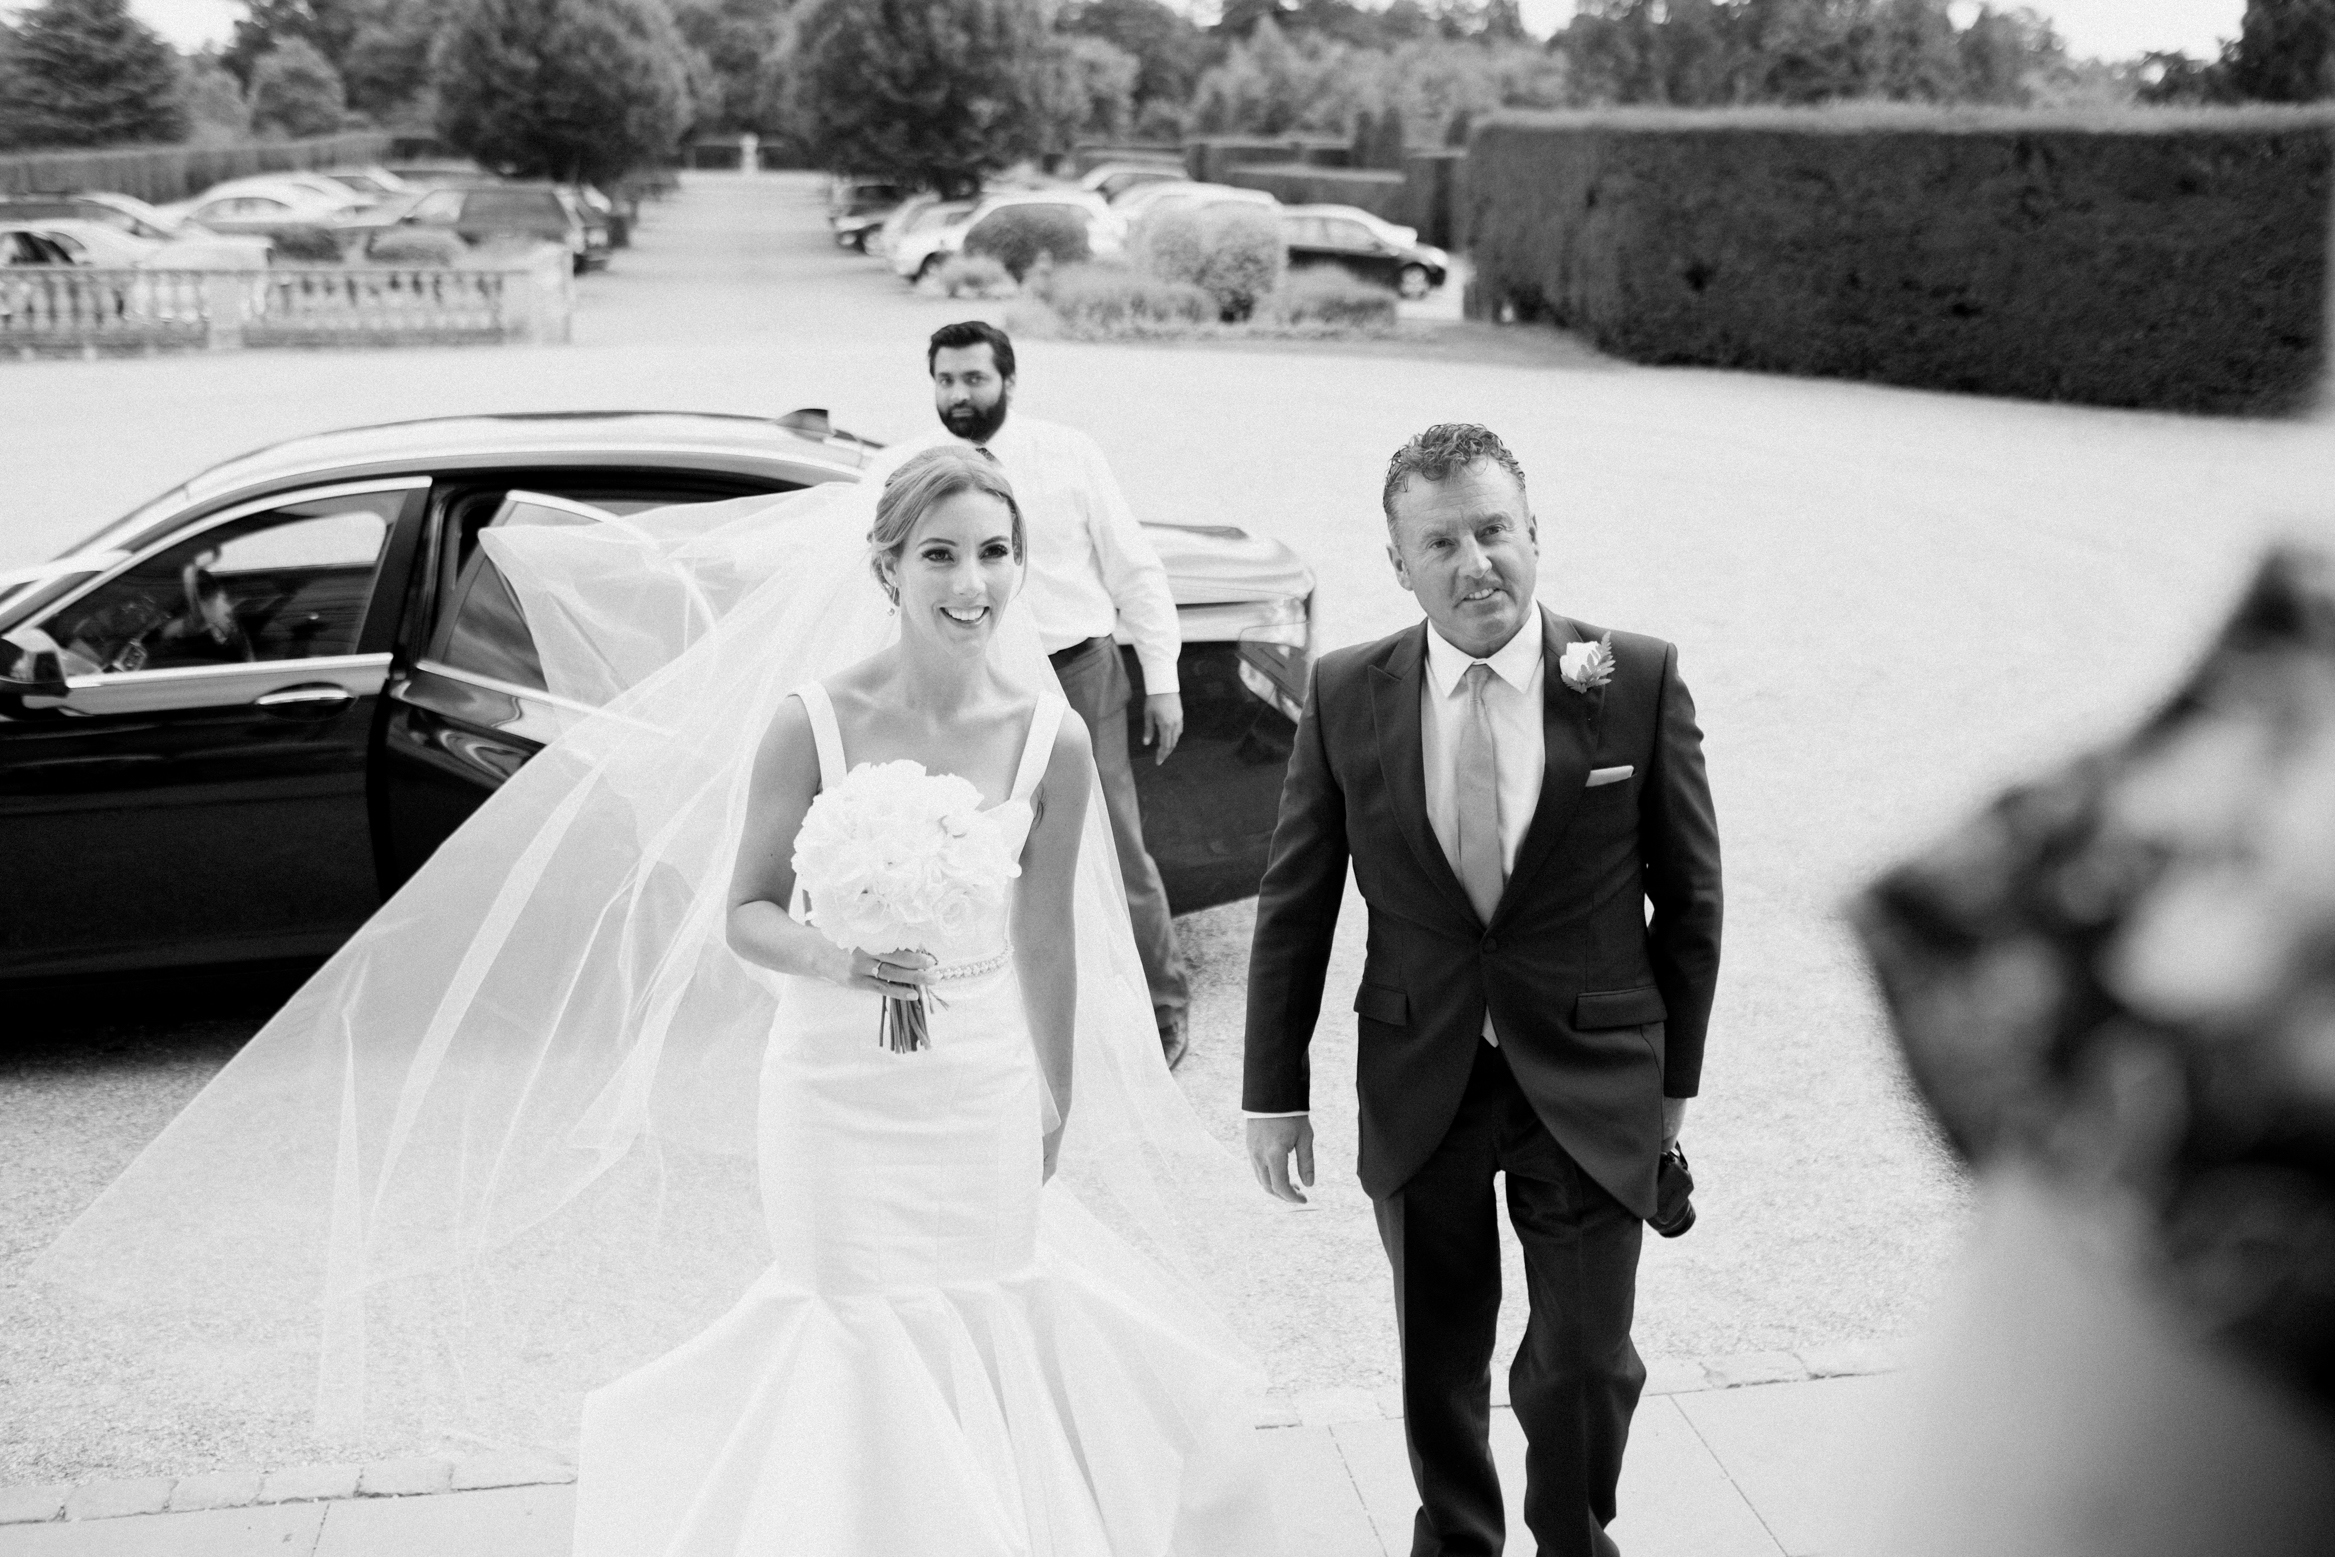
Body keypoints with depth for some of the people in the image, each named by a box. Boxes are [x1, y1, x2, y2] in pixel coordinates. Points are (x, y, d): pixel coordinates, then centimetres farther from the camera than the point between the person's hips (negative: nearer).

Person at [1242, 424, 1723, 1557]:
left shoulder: (1639, 680, -10)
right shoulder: (1347, 696, -6)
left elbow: (1688, 898, 0)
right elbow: (1295, 904, 1)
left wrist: (1674, 1074, 4)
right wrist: (1273, 1089, 3)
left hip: (1590, 1082, -1)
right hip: (1420, 1086, 1)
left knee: (1585, 1367, 6)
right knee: (1438, 1363, 16)